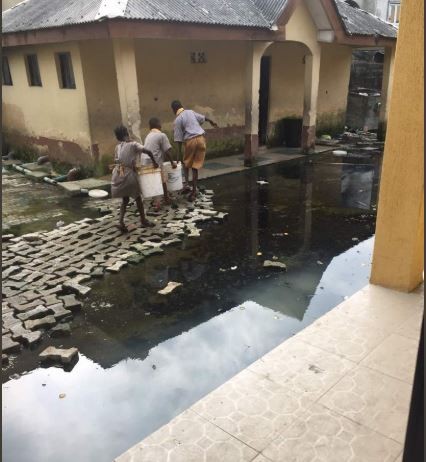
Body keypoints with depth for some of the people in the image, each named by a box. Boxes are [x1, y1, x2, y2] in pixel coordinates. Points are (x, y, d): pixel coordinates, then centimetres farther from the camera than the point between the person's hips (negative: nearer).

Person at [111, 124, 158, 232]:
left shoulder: (117, 147, 10)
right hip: (129, 174, -5)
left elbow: (116, 160, 10)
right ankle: (143, 220, 24)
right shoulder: (133, 144, -5)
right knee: (138, 197, 14)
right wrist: (154, 162, 1)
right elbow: (148, 151, -12)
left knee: (125, 199, 17)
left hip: (118, 174, 5)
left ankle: (121, 222, 1)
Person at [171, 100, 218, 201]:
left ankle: (187, 183, 5)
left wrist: (179, 151, -3)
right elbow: (203, 118, 23)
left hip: (190, 141, -4)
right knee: (195, 166, 6)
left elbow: (179, 138, -7)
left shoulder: (177, 120, -4)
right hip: (201, 138, 4)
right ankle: (194, 191, 5)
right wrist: (211, 121, 41)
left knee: (186, 163, 21)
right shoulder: (190, 112, 9)